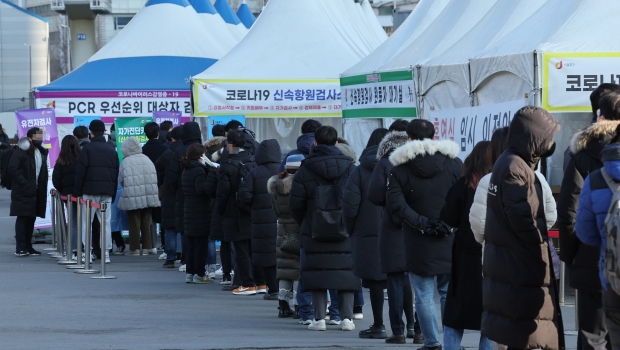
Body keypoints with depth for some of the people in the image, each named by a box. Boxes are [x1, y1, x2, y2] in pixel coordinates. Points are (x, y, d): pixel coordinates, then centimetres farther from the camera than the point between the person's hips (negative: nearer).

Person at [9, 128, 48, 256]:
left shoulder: (42, 152, 13)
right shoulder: (21, 152, -10)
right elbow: (12, 168, -17)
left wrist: (43, 190, 8)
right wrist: (24, 183, -20)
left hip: (37, 192, 7)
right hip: (23, 192, -7)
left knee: (31, 219, 10)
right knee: (22, 219, -6)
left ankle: (28, 247, 16)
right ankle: (20, 248, -5)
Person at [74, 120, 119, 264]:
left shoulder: (87, 148, -4)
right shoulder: (112, 150, 12)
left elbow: (80, 172, -6)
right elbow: (116, 173, 15)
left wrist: (78, 192, -1)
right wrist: (113, 194, 19)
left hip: (90, 191, -4)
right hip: (107, 192, 4)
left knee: (86, 222, 0)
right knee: (106, 222, 5)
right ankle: (106, 254, 2)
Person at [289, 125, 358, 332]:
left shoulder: (305, 170, -2)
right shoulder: (350, 168, 1)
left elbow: (295, 204, -2)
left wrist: (304, 223, 15)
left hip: (315, 230, -1)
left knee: (317, 273, 3)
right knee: (346, 272, 6)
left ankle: (319, 317, -1)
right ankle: (347, 317, 2)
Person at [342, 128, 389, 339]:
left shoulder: (361, 171, -1)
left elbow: (349, 203, -8)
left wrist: (352, 230, 5)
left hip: (369, 234, -1)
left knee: (374, 281, 2)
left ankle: (378, 325, 2)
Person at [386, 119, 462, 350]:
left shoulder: (399, 170, -3)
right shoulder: (454, 164, 1)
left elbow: (395, 203, -14)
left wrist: (422, 223, -11)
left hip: (419, 243, -2)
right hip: (450, 242, 2)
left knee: (424, 295, 5)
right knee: (449, 292, 11)